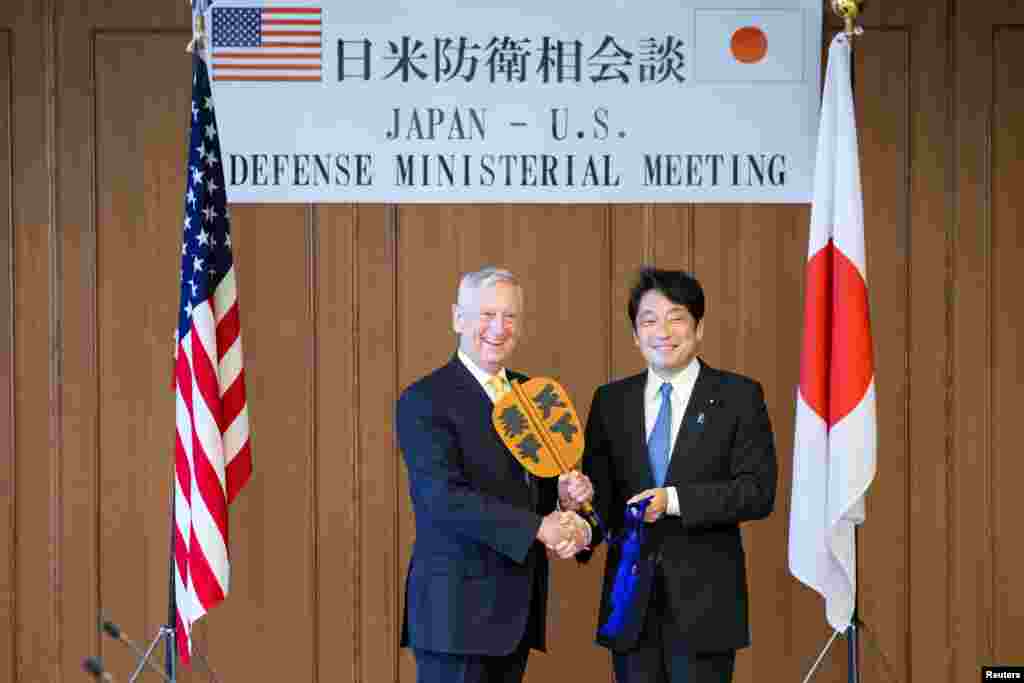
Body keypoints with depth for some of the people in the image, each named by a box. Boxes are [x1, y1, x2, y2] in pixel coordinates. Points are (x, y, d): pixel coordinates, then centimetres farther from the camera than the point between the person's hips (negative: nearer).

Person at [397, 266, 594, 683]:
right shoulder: (424, 401, -9)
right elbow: (443, 497, -19)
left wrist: (569, 496, -8)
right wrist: (538, 528, -21)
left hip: (519, 605, 7)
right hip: (457, 604, -6)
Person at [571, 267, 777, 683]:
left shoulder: (739, 396, 0)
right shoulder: (610, 401, 10)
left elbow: (759, 491, -8)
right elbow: (599, 490, 7)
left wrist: (674, 499, -19)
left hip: (704, 601, -3)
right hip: (630, 596, 3)